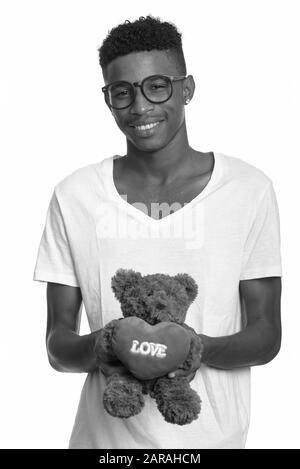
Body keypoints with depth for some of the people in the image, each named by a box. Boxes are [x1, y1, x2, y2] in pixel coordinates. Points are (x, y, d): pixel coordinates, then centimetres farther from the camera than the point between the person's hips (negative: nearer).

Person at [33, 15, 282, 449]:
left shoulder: (250, 190, -7)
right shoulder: (74, 196, -5)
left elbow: (266, 335, -4)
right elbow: (57, 343, -2)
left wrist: (202, 349, -21)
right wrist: (94, 349, -22)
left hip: (212, 435, 0)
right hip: (105, 434, 1)